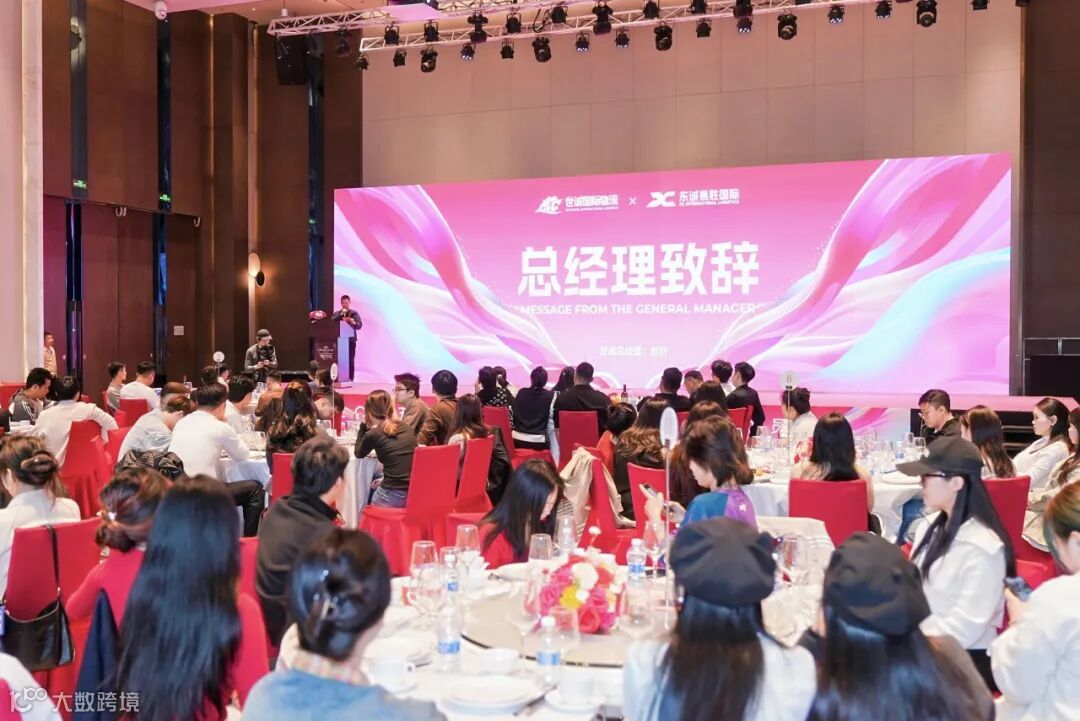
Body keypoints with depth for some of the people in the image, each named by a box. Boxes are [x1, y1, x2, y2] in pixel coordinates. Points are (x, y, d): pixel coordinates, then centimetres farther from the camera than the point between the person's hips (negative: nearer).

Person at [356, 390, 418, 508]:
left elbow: (359, 454, 14)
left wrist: (364, 427, 16)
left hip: (392, 496, -4)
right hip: (415, 492, 4)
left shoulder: (373, 434, -6)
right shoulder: (408, 429, 7)